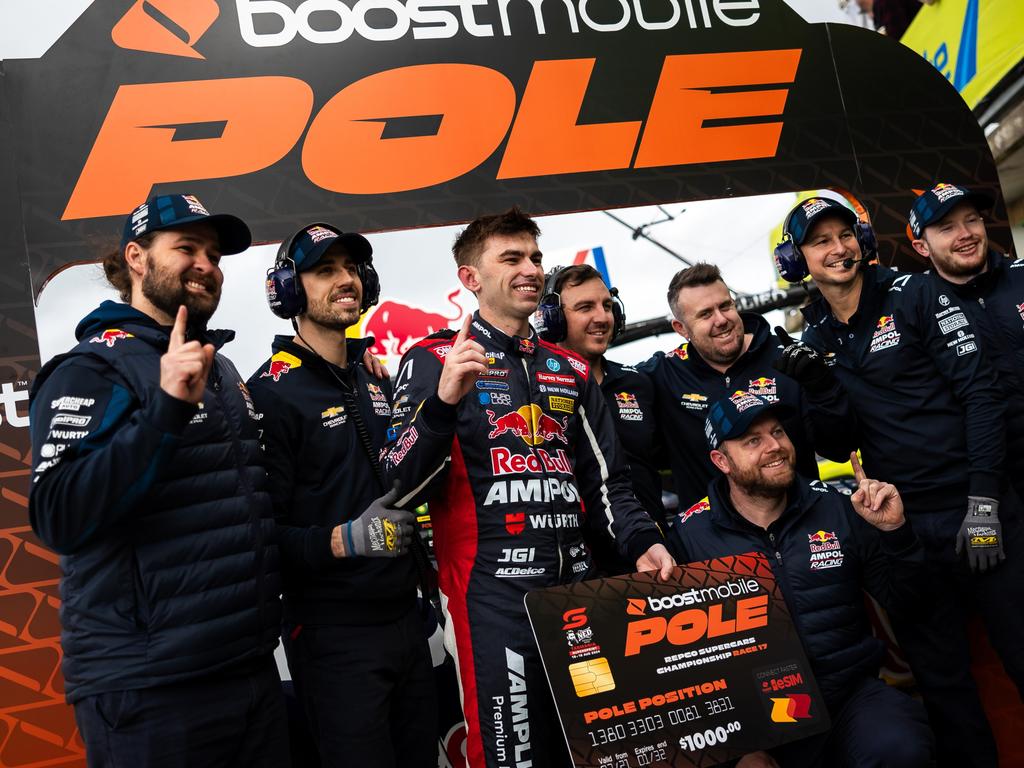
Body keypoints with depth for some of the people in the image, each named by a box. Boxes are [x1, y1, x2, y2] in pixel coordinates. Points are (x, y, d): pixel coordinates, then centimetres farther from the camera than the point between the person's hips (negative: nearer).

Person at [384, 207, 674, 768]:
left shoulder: (570, 370, 16)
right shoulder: (434, 361, 0)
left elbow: (608, 481, 18)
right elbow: (402, 489, -9)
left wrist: (642, 542, 0)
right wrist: (444, 401, -24)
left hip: (576, 584, 6)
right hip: (492, 593, -5)